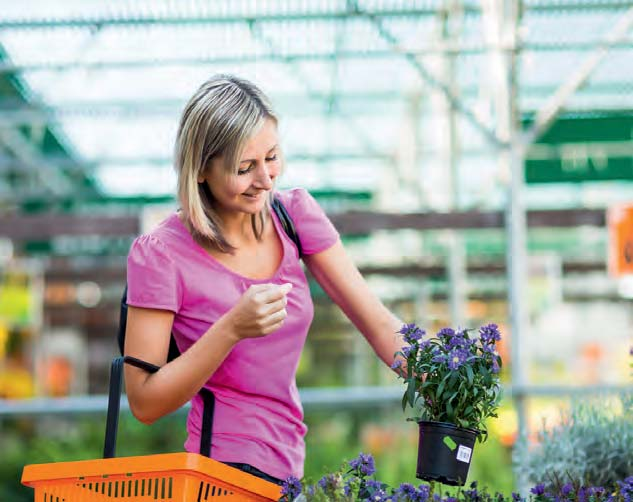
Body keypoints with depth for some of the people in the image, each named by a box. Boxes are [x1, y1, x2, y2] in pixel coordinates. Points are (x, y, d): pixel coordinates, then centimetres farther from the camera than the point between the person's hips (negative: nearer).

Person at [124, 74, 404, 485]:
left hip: (287, 467, 9)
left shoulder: (294, 213, -1)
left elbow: (378, 323, -3)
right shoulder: (161, 255, -16)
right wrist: (232, 329, -27)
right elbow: (144, 404, -15)